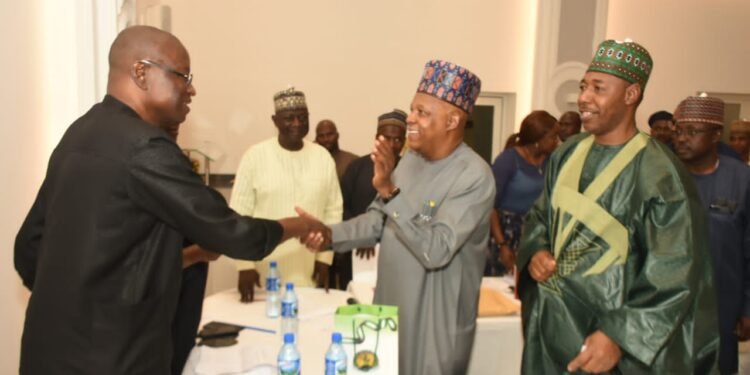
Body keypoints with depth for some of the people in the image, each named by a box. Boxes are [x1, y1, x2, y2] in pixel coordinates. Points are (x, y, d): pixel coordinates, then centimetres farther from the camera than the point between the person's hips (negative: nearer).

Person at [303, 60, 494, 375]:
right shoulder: (411, 157, 2)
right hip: (389, 307, 7)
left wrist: (390, 191, -33)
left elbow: (436, 251, -29)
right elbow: (378, 219, 9)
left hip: (434, 322, -7)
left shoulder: (474, 176, -22)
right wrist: (331, 235, -6)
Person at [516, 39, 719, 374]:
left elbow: (674, 277, -16)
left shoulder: (659, 174, -16)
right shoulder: (566, 155, 2)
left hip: (604, 327, -5)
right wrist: (534, 253, -7)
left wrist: (620, 337, -21)